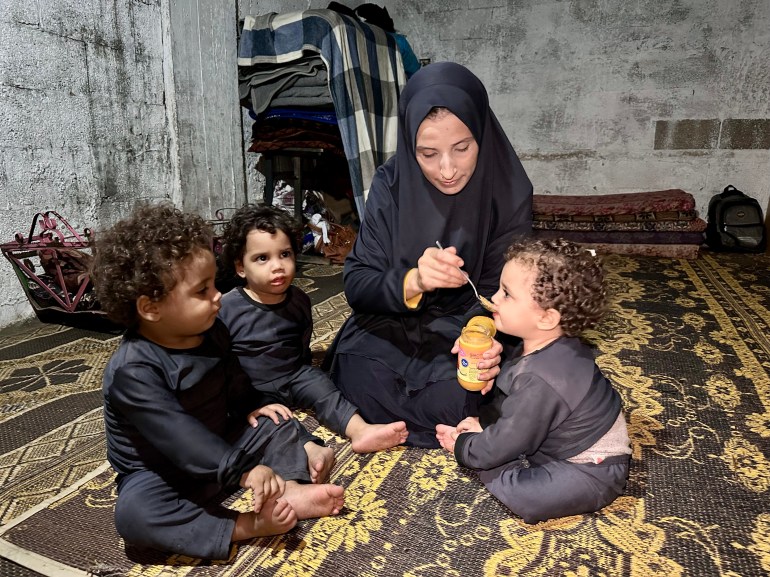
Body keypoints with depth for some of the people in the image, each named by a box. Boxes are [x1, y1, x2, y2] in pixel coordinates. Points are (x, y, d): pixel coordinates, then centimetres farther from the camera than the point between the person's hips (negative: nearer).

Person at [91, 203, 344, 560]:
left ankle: (291, 490, -21)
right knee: (134, 513, -34)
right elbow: (182, 438, -37)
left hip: (221, 445, 7)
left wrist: (251, 406, 8)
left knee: (276, 426, 0)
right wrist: (245, 470, -39)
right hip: (160, 473, -6)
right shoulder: (132, 371, -30)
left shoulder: (211, 331, -6)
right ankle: (245, 525, -31)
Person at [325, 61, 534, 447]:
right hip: (391, 325, 1)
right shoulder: (392, 183, -14)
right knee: (361, 382, -25)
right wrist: (412, 281, -36)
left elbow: (496, 290, -9)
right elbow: (356, 284, -15)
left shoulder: (507, 192, -15)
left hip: (465, 327, 0)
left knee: (453, 399, -27)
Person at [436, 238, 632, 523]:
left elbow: (503, 444, -22)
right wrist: (482, 421, 5)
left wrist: (461, 447, -6)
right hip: (558, 442, 9)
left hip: (592, 468, -9)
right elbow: (509, 395, 13)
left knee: (523, 497, -29)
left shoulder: (539, 381, -34)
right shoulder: (546, 346, -5)